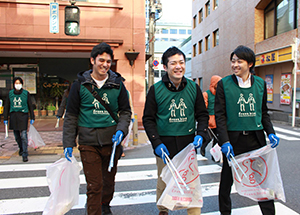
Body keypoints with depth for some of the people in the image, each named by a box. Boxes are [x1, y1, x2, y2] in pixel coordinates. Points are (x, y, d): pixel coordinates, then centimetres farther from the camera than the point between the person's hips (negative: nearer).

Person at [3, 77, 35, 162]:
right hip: (13, 116, 3)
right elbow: (6, 106, 11)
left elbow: (30, 106, 5)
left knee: (23, 135, -10)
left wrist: (32, 118, 4)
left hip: (23, 115, -3)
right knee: (16, 135, 13)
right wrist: (5, 118, 10)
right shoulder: (10, 93, 6)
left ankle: (25, 154, -7)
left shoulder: (26, 93, 1)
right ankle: (21, 148, 38)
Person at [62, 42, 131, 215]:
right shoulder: (80, 84, 0)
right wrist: (68, 143, 0)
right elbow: (71, 115, 4)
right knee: (94, 185, -3)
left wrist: (121, 130, -10)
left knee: (109, 180, 18)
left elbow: (126, 111, 8)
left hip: (112, 141, 2)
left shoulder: (117, 84, 3)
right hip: (88, 142, -2)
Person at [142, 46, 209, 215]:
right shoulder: (156, 90, -3)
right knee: (163, 182, 12)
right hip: (164, 145, -1)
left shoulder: (194, 88, 3)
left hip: (188, 144, 1)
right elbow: (148, 119, -1)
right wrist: (157, 143, -12)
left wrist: (201, 135, -8)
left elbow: (203, 115, 9)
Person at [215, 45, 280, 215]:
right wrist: (225, 141, -14)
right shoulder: (224, 84, -2)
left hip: (256, 138, 2)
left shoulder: (260, 83, 7)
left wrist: (271, 133, 0)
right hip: (233, 138, -2)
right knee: (227, 179, 9)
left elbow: (264, 112, 15)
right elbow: (220, 115, -5)